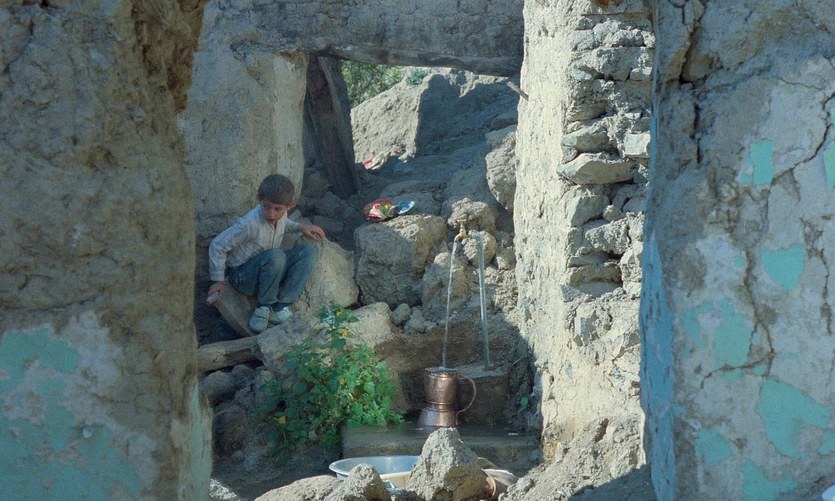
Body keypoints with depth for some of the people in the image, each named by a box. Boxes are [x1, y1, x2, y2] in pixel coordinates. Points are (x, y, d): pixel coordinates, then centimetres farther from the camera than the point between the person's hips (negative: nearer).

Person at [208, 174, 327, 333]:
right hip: (242, 276, -8)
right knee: (276, 256, -36)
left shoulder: (281, 214, -6)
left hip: (268, 270, 8)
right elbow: (217, 245, -19)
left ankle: (280, 308, -15)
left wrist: (300, 227, 10)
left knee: (308, 251, -9)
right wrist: (219, 280, -12)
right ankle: (264, 307, -14)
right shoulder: (249, 224, -28)